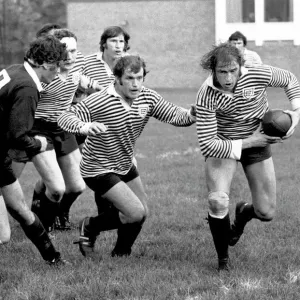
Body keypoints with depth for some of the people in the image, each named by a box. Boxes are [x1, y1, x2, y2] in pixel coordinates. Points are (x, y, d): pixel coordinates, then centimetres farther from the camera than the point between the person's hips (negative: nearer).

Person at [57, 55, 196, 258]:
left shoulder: (147, 98, -8)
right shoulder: (98, 102, -26)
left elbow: (173, 114, -8)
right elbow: (65, 118, -29)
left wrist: (190, 115, -31)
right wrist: (84, 127, -50)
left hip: (126, 166, 8)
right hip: (99, 170, -7)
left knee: (142, 212, 13)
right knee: (135, 213, -15)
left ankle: (121, 254, 36)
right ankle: (90, 228, 8)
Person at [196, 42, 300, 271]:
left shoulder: (259, 76, -24)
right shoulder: (207, 96, -30)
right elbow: (207, 145, -29)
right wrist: (248, 142, -31)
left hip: (257, 142, 3)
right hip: (222, 146, -3)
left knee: (266, 213, 2)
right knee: (218, 202, -27)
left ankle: (243, 214, 42)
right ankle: (223, 260, -2)